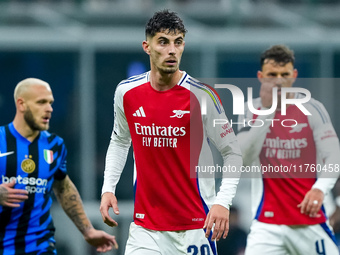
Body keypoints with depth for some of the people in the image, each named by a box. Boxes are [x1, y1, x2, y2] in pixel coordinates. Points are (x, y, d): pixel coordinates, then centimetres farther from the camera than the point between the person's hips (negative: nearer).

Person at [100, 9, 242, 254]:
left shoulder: (202, 95, -10)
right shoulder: (126, 92, 1)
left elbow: (232, 153, -5)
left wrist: (223, 202, -18)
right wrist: (108, 188, 9)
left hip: (195, 227, -3)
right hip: (145, 225, 3)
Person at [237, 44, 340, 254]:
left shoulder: (312, 109, -2)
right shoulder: (251, 110, 3)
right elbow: (245, 160, -10)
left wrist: (320, 188, -27)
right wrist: (266, 111, -15)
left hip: (310, 220, 0)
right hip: (267, 223, 0)